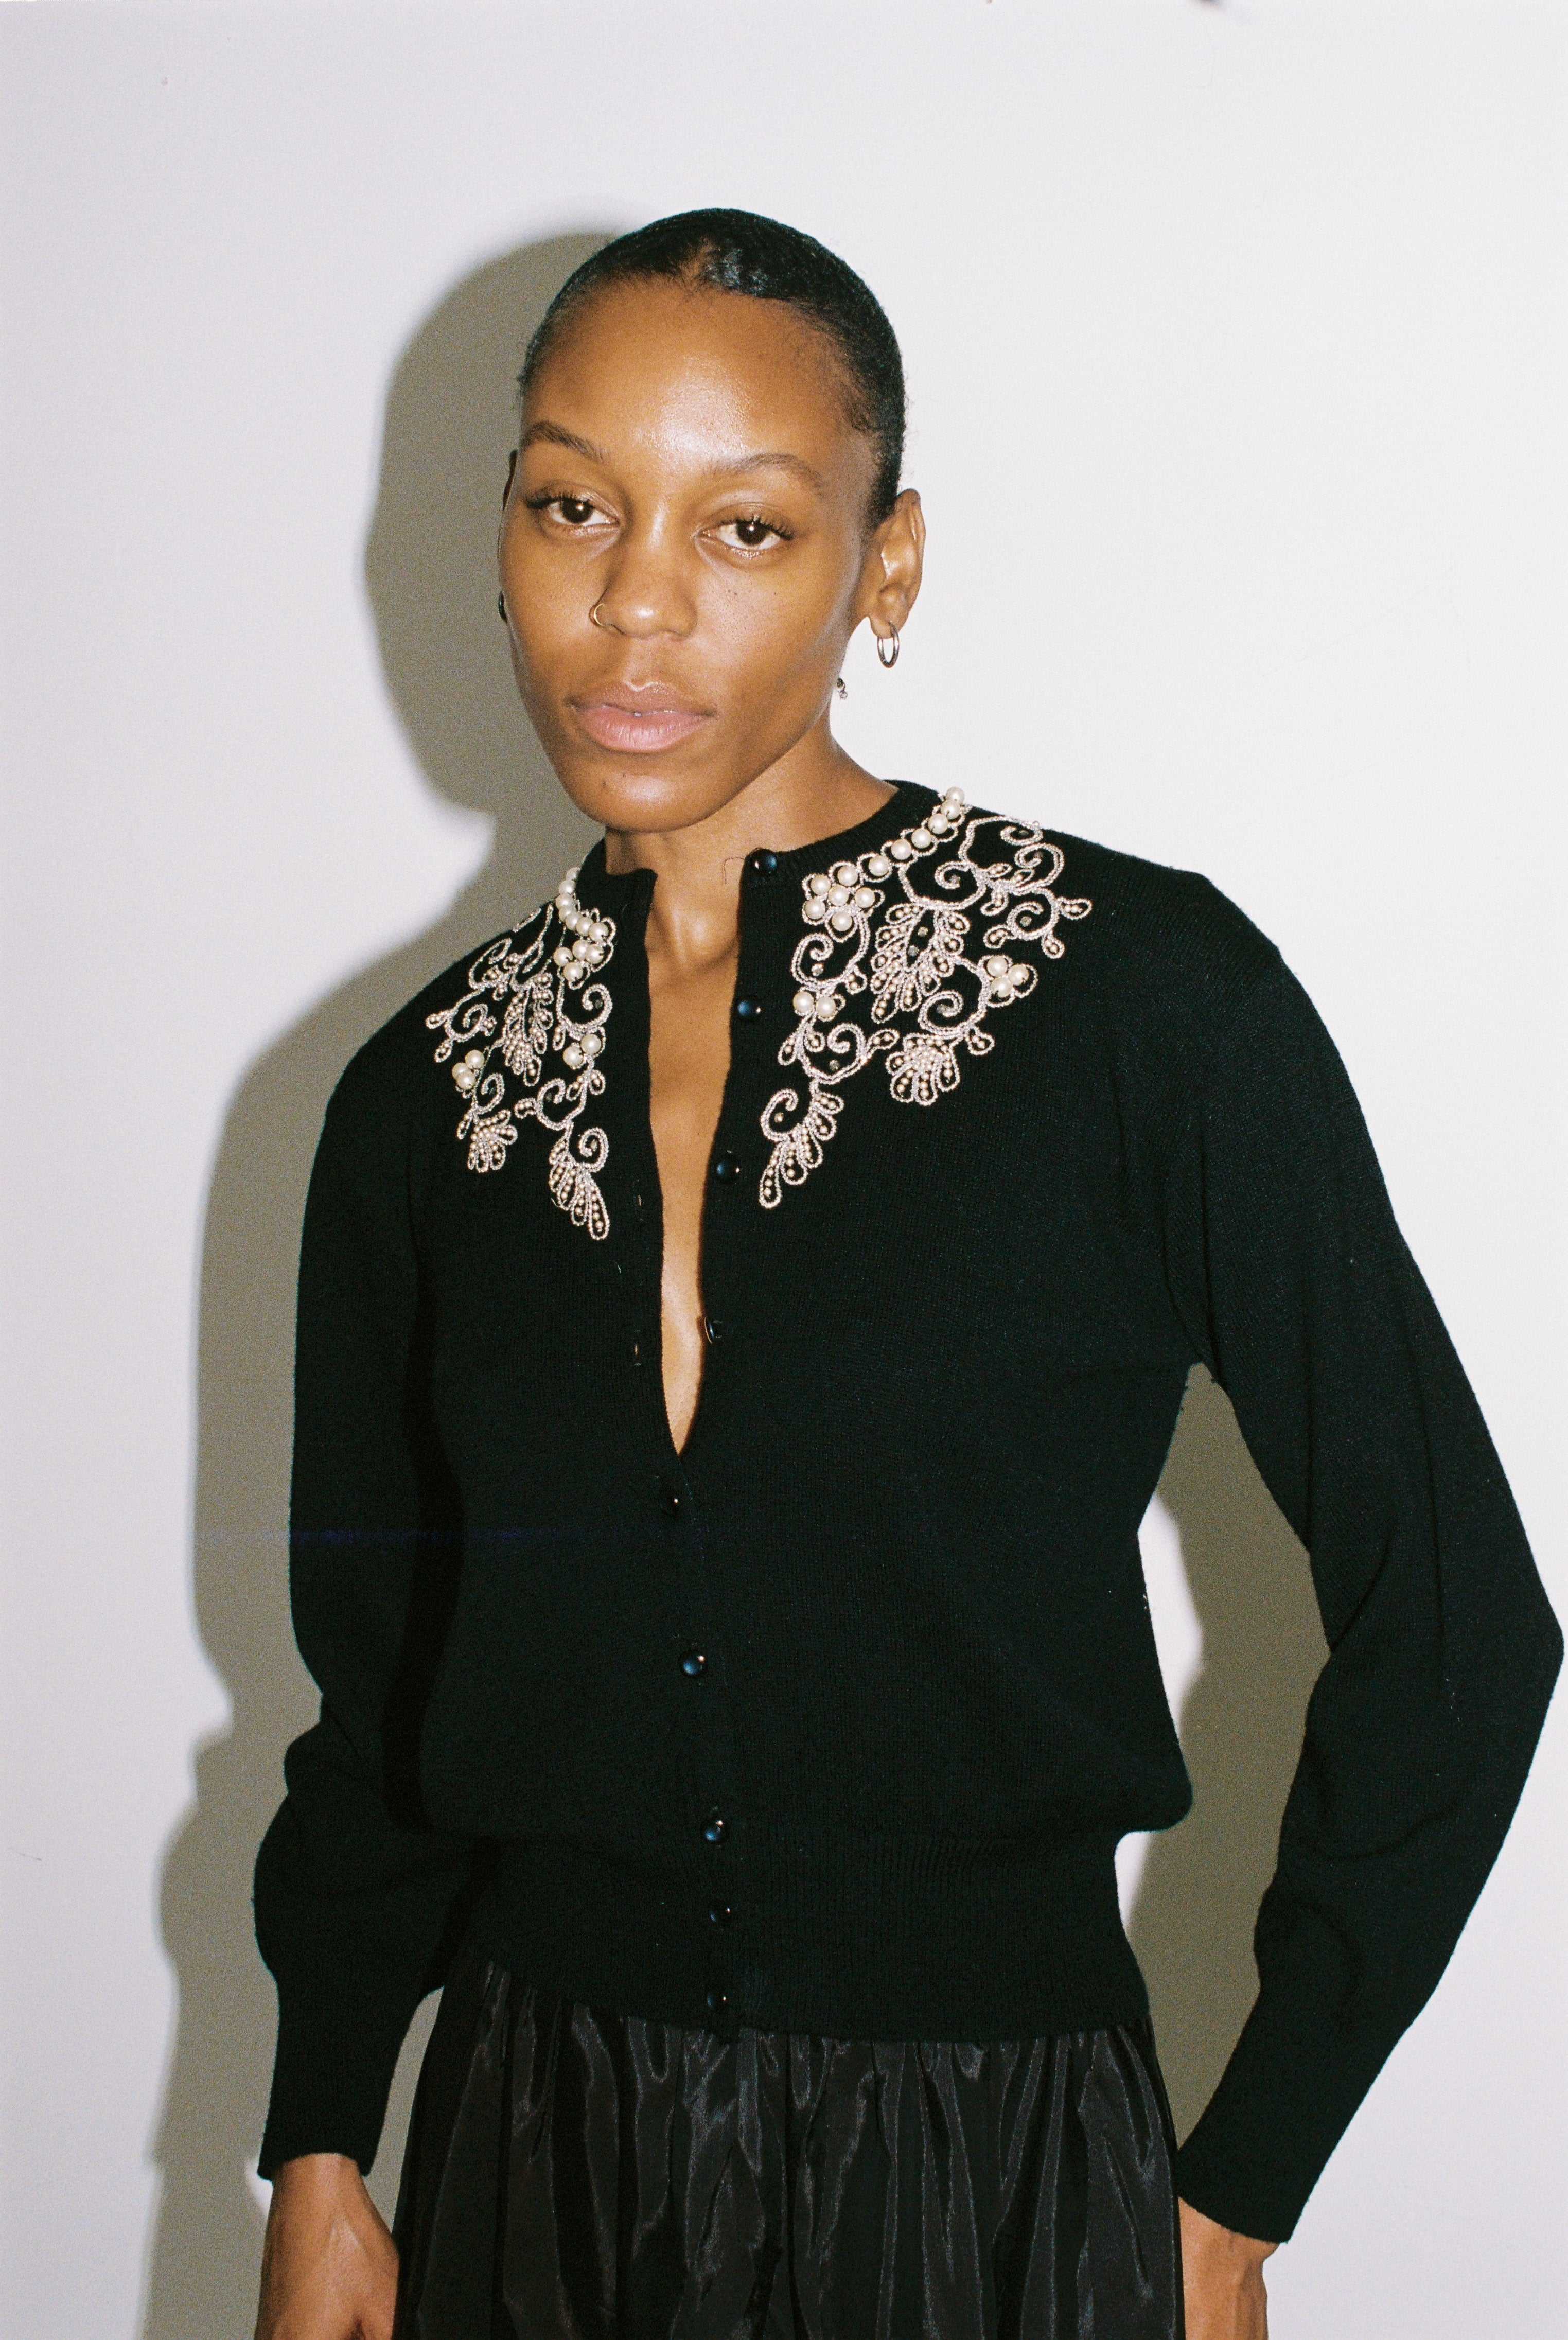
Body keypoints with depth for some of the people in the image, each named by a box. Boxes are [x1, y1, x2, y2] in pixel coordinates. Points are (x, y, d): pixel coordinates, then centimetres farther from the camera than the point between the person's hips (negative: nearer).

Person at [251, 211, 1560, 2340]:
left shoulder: (1149, 1000, -12)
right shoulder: (426, 1099, 1)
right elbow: (377, 1689, 10)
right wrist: (319, 2159, 3)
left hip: (995, 2166, -3)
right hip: (535, 2157, 3)